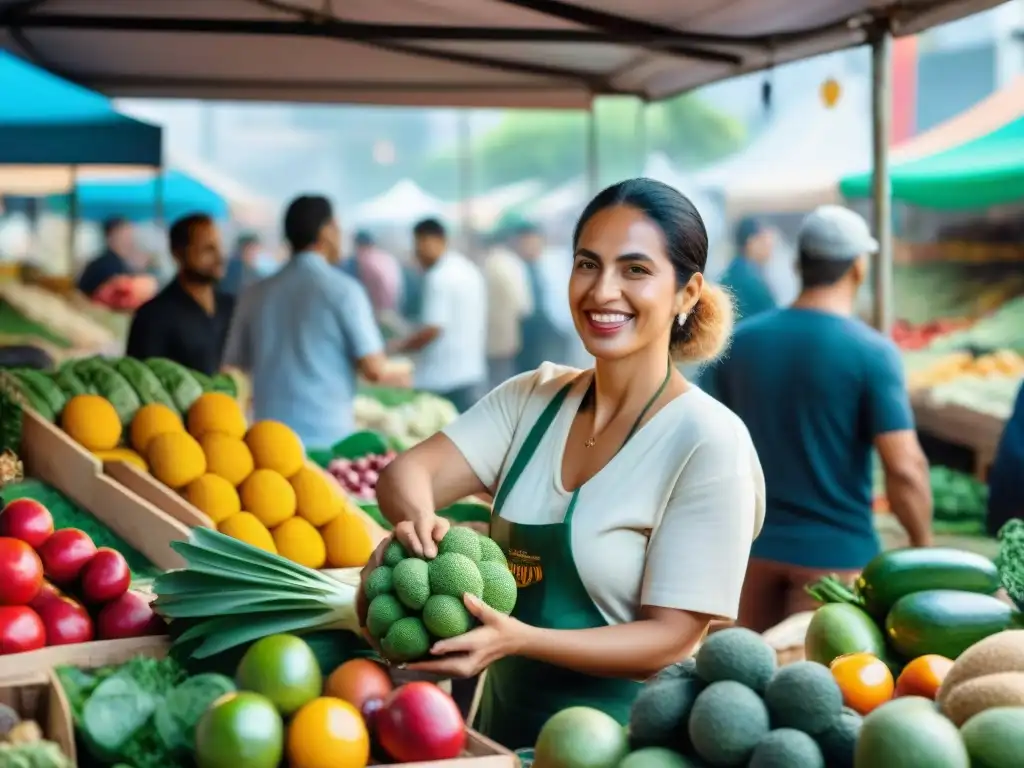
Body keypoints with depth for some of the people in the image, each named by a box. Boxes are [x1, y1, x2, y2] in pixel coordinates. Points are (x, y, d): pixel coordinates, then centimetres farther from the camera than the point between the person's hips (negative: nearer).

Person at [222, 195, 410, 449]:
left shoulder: (255, 295, 7)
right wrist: (400, 376, 13)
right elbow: (374, 370, -8)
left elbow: (233, 371, 12)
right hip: (327, 436, -4)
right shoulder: (342, 289, -6)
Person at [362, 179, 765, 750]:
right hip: (505, 728, 4)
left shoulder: (709, 442, -15)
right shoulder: (532, 400, 2)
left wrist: (518, 638, -30)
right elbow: (410, 471, -6)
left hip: (622, 738, -4)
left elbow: (670, 640, -16)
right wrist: (416, 518, -29)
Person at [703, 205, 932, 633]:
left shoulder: (740, 341, 0)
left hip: (755, 543, 4)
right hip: (834, 551, -4)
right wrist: (923, 547, -3)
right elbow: (904, 468, -18)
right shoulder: (872, 352, -13)